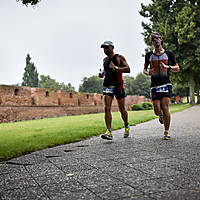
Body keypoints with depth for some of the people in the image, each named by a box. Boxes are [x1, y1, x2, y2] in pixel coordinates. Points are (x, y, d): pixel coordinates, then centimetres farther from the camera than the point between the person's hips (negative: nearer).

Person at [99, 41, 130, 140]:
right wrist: (102, 74, 9)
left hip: (118, 86, -4)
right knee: (107, 108, -12)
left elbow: (128, 69, -11)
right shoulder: (105, 60, 16)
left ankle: (126, 126, 30)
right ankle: (109, 132, -15)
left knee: (122, 109, 5)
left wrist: (116, 68, -23)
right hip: (107, 86, 4)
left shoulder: (119, 57, -1)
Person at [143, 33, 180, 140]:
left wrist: (167, 67, -12)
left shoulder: (168, 53, 6)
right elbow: (144, 69, 19)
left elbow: (177, 68, 7)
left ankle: (166, 132, -2)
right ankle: (161, 115, 32)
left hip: (166, 84, -1)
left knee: (165, 108, -13)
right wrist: (148, 72, -5)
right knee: (157, 110, -6)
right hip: (155, 86, 1)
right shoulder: (149, 55, 10)